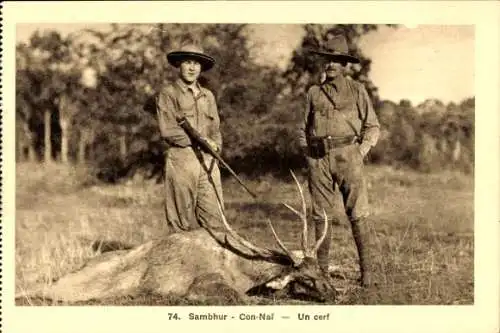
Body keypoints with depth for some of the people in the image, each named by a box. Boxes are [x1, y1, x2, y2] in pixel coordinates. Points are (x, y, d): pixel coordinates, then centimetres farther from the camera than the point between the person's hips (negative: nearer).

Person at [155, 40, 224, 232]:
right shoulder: (168, 92, 3)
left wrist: (215, 147, -2)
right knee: (184, 224, -2)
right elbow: (168, 130, -8)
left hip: (208, 162, 5)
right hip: (181, 160, -5)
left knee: (214, 219, 0)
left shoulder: (208, 96, 20)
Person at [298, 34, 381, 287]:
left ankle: (367, 270, 3)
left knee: (358, 215, -4)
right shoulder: (314, 93, 13)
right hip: (318, 160, 2)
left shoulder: (357, 90, 7)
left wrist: (360, 153, -3)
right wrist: (308, 156, 7)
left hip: (348, 156, -2)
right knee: (321, 216, 5)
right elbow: (303, 129, 18)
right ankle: (321, 268, 14)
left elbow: (372, 127, 8)